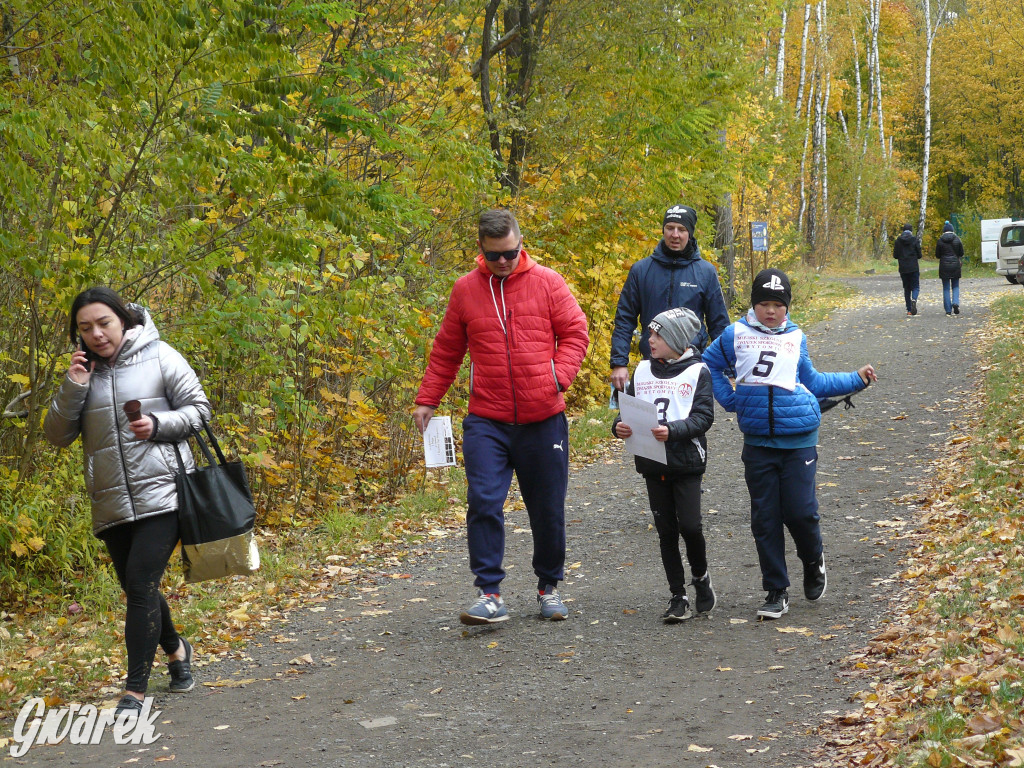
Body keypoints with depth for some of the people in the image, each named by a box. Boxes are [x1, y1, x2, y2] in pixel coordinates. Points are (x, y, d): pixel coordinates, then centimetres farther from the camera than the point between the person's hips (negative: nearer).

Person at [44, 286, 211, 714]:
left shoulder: (159, 357, -2)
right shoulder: (82, 370, 9)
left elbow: (197, 409, 2)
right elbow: (57, 435, 5)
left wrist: (158, 425, -15)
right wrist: (74, 388, -9)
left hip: (161, 495, -5)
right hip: (111, 505, 5)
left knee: (141, 584, -14)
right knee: (137, 589, 15)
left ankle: (135, 690, -9)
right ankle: (176, 650, 42)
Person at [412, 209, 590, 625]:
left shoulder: (546, 282, 1)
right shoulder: (465, 289, 5)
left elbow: (575, 332, 4)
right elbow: (446, 352, 13)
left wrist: (559, 376, -11)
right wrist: (426, 400, 10)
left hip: (543, 418, 0)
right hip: (486, 421, 0)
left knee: (547, 508, 10)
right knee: (484, 502, -12)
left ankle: (549, 587, 28)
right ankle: (490, 594, -6)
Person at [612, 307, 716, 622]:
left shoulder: (698, 371, -4)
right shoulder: (643, 370, 10)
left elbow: (704, 416, -11)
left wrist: (673, 430, -25)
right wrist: (619, 426, -9)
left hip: (687, 463, -4)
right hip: (653, 465, 4)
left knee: (690, 526, -10)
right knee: (666, 531, 6)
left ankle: (701, 577, 18)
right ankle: (678, 597, 14)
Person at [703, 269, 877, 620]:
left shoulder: (796, 337, 8)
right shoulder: (736, 334, 3)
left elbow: (812, 381, 21)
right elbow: (709, 364, 16)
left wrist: (855, 379, 18)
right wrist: (729, 399, 6)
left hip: (799, 439, 0)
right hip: (758, 441, 0)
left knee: (799, 511, -6)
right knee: (765, 518, 2)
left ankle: (813, 561, 26)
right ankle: (776, 591, 12)